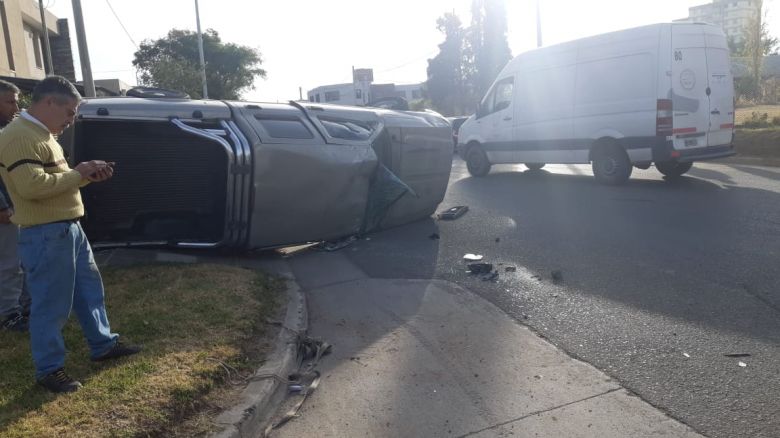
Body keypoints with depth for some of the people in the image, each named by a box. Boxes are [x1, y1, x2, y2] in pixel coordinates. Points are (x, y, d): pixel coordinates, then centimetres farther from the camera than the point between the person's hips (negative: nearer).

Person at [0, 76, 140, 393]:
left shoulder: (44, 134, 15)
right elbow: (32, 186, -29)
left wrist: (89, 174, 4)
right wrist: (78, 173, -18)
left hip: (69, 228, 10)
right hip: (45, 235, -10)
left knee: (89, 289, 19)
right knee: (51, 305, 2)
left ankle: (103, 345, 34)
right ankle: (48, 370, 18)